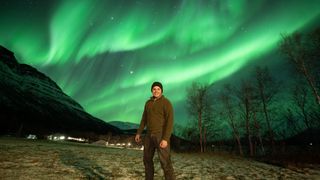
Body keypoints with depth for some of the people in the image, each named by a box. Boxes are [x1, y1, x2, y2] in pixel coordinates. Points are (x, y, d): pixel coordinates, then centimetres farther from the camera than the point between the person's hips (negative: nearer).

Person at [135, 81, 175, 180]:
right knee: (147, 159, 15)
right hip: (150, 135, 7)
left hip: (161, 135, -7)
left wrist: (165, 139, -24)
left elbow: (170, 122, -17)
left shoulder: (166, 103, -11)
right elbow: (144, 119, 17)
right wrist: (138, 133, 13)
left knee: (165, 162, -7)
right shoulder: (148, 103, 10)